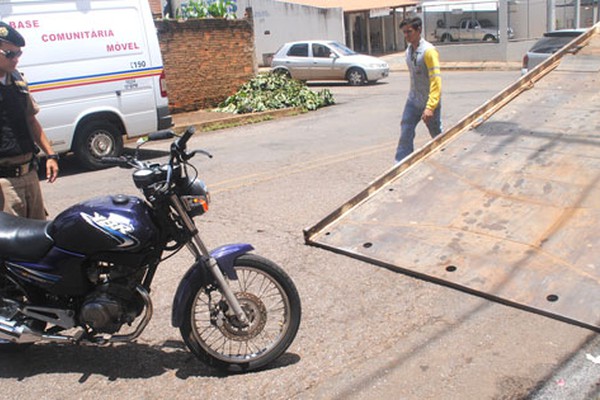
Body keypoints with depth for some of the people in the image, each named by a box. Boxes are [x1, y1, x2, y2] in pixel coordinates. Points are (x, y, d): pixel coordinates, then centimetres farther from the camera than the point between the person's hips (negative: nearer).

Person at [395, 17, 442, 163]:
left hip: (429, 102, -6)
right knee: (405, 134, -3)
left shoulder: (429, 51, -19)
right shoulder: (408, 51, 5)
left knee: (437, 136, 11)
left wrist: (430, 107, -31)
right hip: (413, 101, 6)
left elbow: (436, 81, -24)